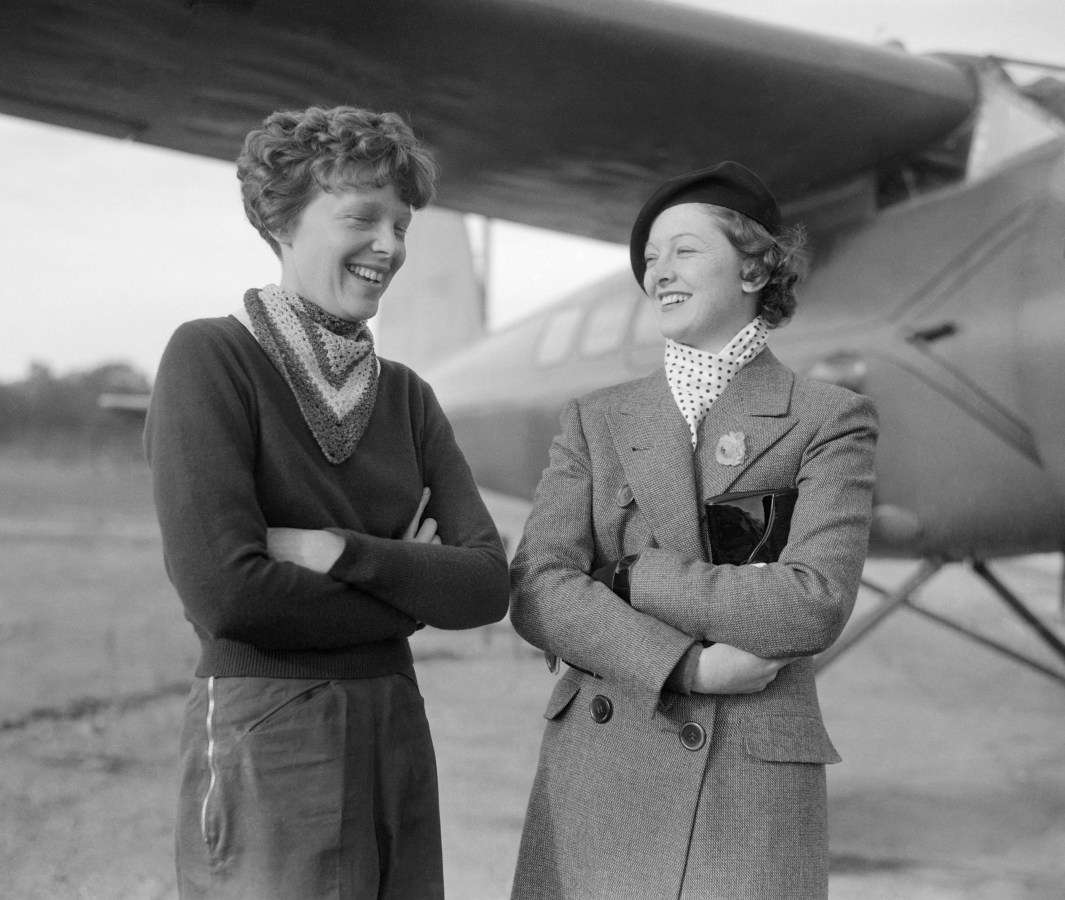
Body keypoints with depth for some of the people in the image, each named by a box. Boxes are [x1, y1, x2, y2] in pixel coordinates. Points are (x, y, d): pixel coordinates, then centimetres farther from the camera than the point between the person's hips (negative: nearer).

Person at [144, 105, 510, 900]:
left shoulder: (407, 396, 9)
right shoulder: (211, 357, -7)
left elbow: (487, 585, 0)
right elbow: (223, 587, -17)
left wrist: (343, 553, -15)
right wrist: (411, 588, -6)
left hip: (398, 743, 6)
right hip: (263, 746, -6)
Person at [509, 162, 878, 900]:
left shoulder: (830, 421, 1)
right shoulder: (598, 421, 8)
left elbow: (813, 605, -11)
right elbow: (536, 589, -3)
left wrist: (629, 576, -9)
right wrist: (688, 668, -14)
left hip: (752, 790, -2)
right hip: (598, 782, 2)